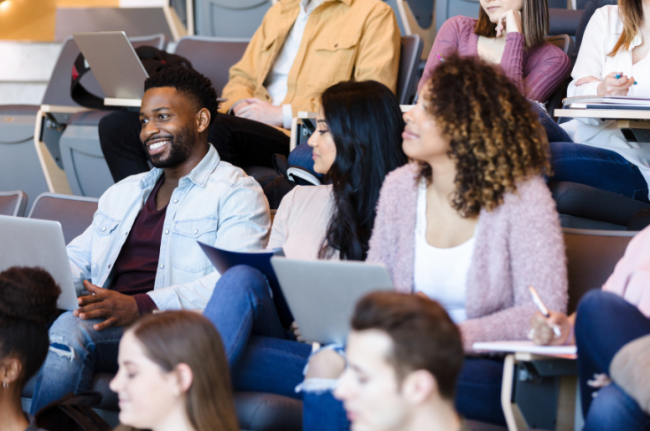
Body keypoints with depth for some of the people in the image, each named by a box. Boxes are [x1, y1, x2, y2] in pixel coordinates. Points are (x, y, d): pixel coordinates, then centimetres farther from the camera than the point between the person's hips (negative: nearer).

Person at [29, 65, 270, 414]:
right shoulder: (123, 193, 31)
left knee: (69, 330, -33)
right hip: (103, 319, 6)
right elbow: (78, 259, 29)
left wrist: (140, 306, -23)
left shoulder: (236, 193, 5)